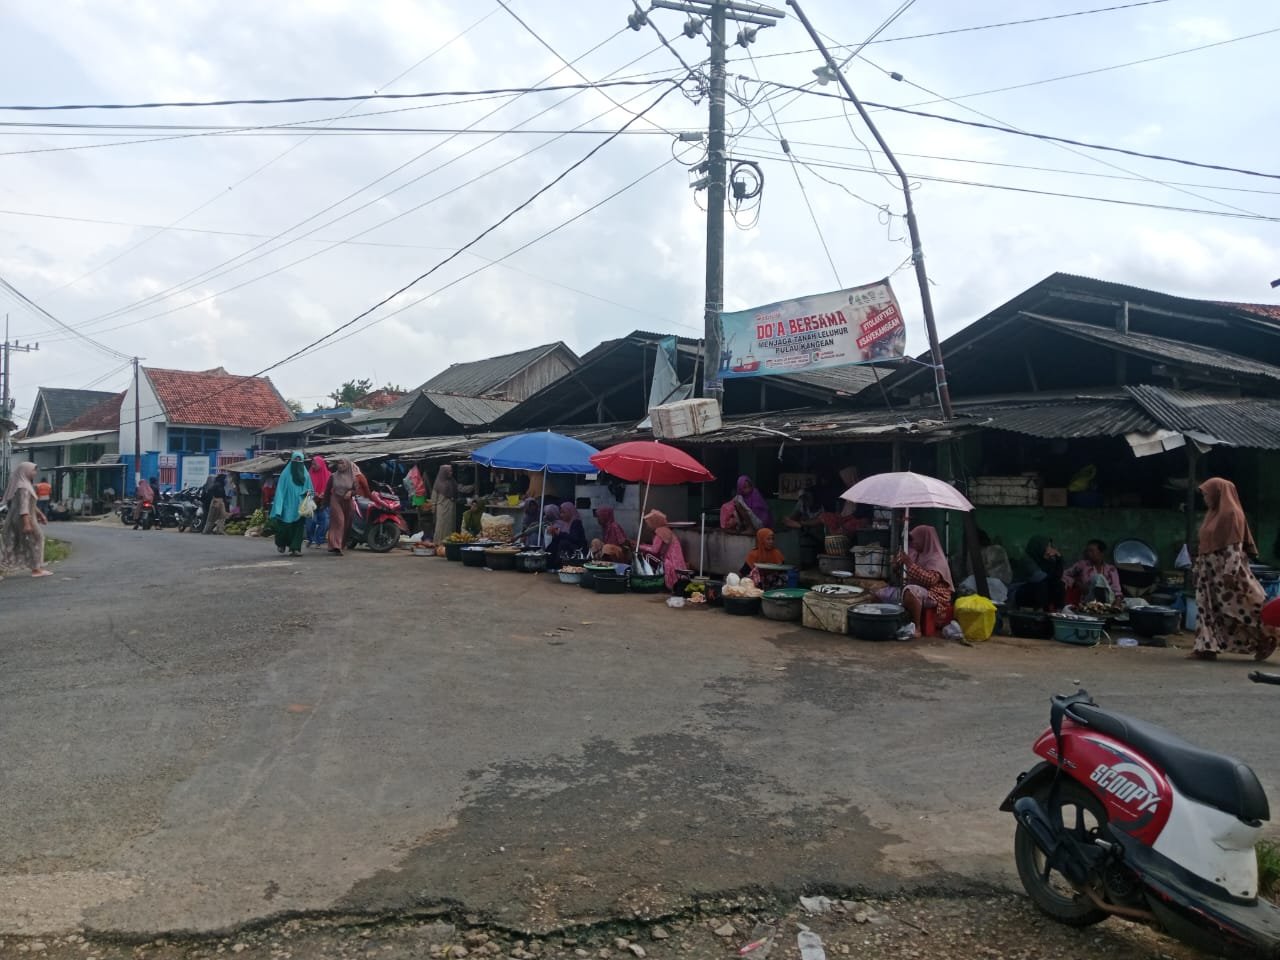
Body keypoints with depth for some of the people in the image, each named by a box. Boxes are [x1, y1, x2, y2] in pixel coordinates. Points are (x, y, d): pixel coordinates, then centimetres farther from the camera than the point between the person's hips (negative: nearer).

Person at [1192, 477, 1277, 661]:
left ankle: (1266, 639, 16)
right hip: (1210, 571, 9)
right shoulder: (1214, 514, 14)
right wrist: (1199, 568, 17)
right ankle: (1207, 648, 4)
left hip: (1225, 570, -9)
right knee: (1209, 609, 4)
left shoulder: (1231, 514, -13)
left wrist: (1229, 572, -24)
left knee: (1239, 608, 0)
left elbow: (1235, 546, -18)